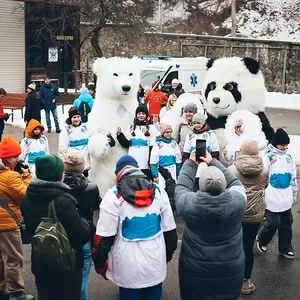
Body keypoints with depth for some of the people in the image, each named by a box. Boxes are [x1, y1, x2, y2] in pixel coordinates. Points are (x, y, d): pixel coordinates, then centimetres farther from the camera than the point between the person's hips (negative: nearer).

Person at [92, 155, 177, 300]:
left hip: (128, 266, -3)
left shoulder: (114, 196, -11)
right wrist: (168, 254, 20)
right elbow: (169, 229, 6)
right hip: (156, 262, 3)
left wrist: (100, 263, 0)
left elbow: (104, 236, -11)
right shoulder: (158, 191, 1)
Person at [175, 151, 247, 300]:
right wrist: (213, 162, 7)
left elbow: (181, 186, -1)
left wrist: (190, 163, 10)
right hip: (231, 269, 1)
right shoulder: (238, 201, -21)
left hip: (195, 270, 0)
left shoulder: (188, 203, -23)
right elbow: (235, 183, 1)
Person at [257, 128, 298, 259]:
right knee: (273, 223, -1)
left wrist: (294, 194, 18)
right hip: (273, 199, -6)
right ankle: (262, 240, 26)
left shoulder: (289, 157, 6)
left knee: (286, 224, 13)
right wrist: (262, 196, -11)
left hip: (286, 199, 6)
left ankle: (285, 248, 28)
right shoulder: (268, 157, -13)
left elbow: (293, 177, 15)